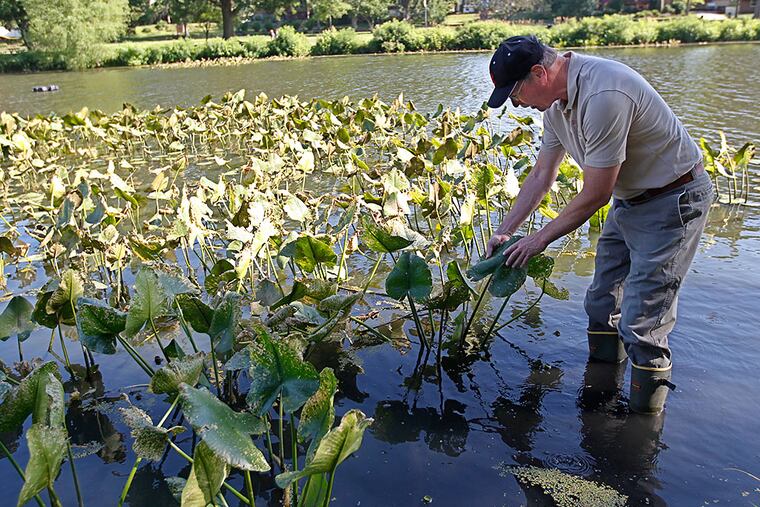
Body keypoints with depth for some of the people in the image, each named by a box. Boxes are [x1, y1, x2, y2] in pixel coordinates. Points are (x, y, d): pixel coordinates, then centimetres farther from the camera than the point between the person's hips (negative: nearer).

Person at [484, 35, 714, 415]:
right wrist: (504, 231, 7)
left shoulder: (602, 97, -31)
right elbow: (541, 177, 9)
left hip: (673, 201, -9)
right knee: (601, 304, 16)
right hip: (629, 199, 10)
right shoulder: (556, 102, 0)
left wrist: (542, 238, -12)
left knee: (640, 325, -10)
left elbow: (595, 195, -25)